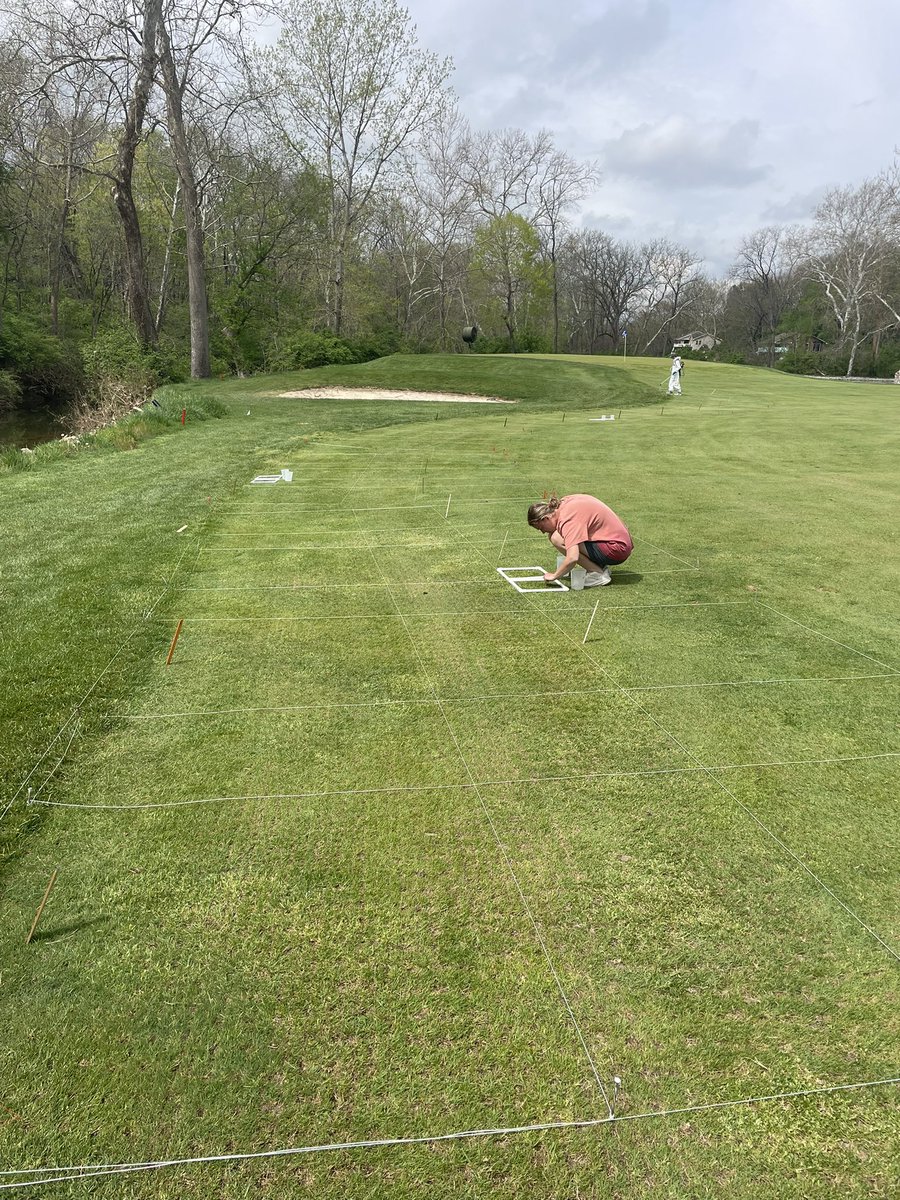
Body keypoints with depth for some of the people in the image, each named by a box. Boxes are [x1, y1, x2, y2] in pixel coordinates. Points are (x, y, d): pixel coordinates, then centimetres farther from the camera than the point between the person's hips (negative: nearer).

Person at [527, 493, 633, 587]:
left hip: (616, 548, -10)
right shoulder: (565, 501, 3)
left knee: (557, 539, -19)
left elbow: (572, 558, -31)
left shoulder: (567, 518, -22)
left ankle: (598, 574, -10)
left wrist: (554, 576, -15)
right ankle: (599, 566, 8)